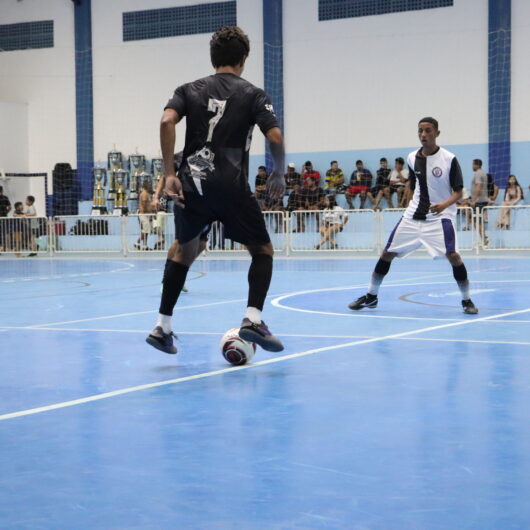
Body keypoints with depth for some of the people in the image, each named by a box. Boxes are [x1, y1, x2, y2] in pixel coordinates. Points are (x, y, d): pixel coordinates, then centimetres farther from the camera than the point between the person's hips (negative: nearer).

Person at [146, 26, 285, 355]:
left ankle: (163, 327, 20)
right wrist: (279, 174, 11)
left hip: (193, 183, 3)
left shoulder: (190, 90, 14)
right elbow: (276, 138, -6)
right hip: (232, 186, -3)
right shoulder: (252, 94, 7)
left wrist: (170, 174, -5)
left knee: (185, 249, 24)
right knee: (263, 250, 13)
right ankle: (253, 318, -9)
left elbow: (167, 122, -6)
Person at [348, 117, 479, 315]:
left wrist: (445, 204, -27)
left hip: (440, 215, -5)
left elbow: (458, 191, -10)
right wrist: (414, 203, 16)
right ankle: (371, 296, 20)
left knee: (453, 255, -22)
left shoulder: (449, 159, -11)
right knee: (387, 253, 4)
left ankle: (466, 300, -3)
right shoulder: (412, 158, 3)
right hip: (414, 215, 5)